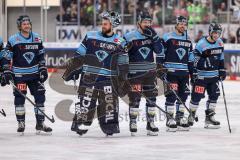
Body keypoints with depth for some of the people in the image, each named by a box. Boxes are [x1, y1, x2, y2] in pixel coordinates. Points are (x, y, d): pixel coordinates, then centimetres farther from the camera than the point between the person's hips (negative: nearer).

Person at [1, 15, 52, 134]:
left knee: (40, 96, 0)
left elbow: (41, 55, 14)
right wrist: (7, 72, -11)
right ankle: (21, 123, 7)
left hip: (34, 73, 4)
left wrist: (43, 69, 7)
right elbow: (6, 58, -5)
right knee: (19, 97, -4)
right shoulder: (13, 40, -8)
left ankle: (40, 123, 7)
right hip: (19, 74, -4)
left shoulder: (36, 38, 5)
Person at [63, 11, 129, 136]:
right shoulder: (91, 36, 3)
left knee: (109, 102, -2)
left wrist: (123, 81, -1)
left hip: (108, 78, 0)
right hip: (89, 76, 0)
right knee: (85, 101, -2)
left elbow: (123, 64, 4)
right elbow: (79, 56, 8)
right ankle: (80, 124, 4)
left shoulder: (119, 43, 1)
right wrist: (72, 70, 6)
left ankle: (110, 126, 7)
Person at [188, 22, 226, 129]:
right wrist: (194, 76, -15)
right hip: (202, 75, -7)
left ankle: (209, 117, 13)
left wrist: (222, 71, 15)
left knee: (214, 95, 6)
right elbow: (194, 60, -14)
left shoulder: (219, 43, 5)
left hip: (214, 76, 7)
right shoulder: (201, 44, -16)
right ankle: (191, 116, 9)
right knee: (197, 96, -5)